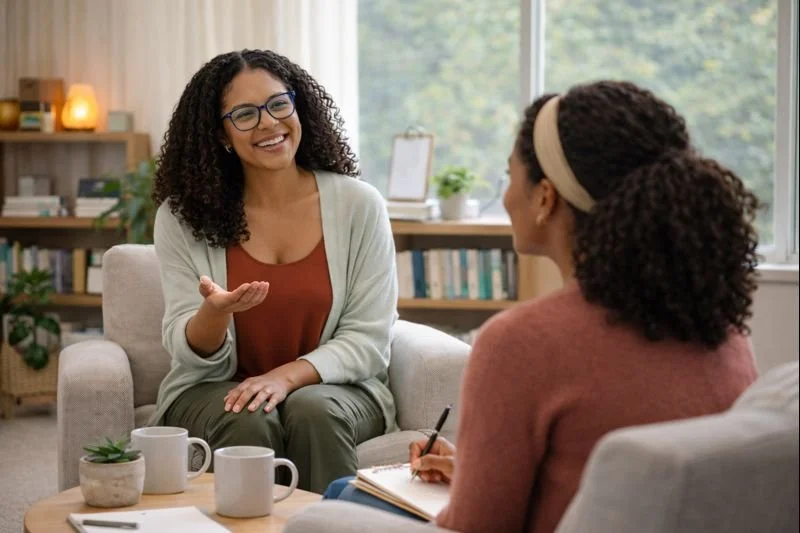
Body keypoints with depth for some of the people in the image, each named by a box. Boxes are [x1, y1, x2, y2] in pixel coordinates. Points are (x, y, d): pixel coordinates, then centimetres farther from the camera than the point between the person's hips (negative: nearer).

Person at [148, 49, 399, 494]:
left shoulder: (358, 205, -6)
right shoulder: (183, 216, -3)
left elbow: (369, 339, -6)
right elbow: (190, 353, -5)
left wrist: (288, 376, -23)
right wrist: (215, 312, -29)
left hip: (332, 390, 0)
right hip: (216, 391, 0)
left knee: (313, 412, -31)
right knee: (248, 421, -31)